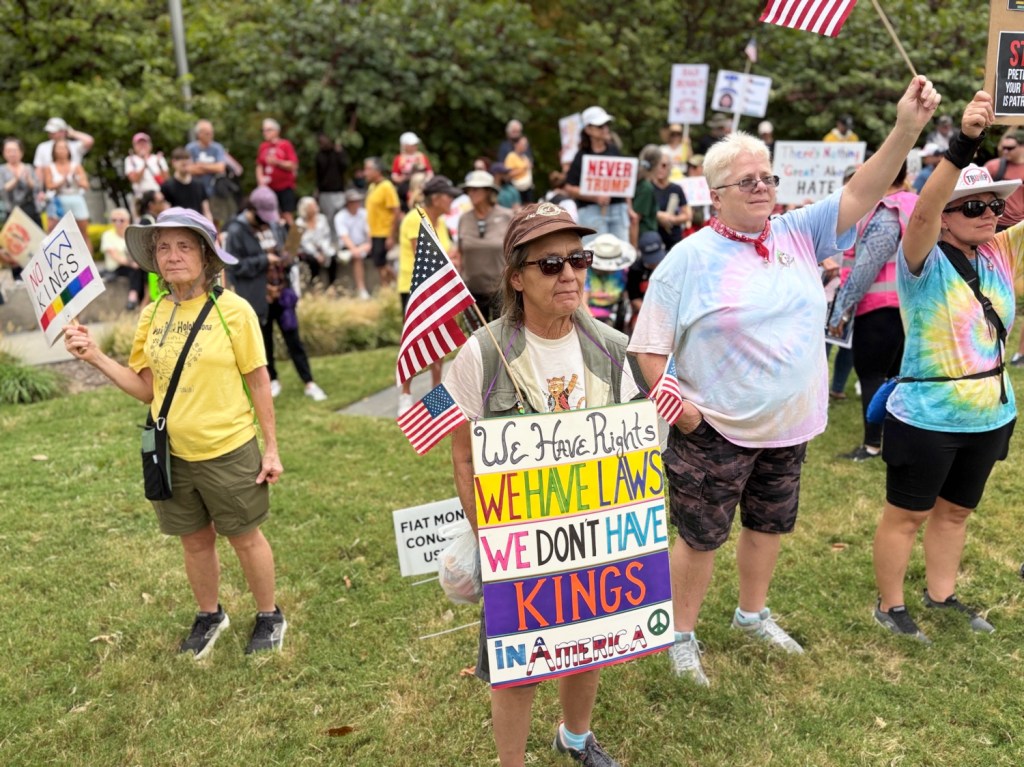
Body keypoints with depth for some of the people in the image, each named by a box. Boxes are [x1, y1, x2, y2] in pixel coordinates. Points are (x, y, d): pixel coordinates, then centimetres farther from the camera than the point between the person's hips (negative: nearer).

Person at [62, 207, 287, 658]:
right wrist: (95, 357, -9)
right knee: (195, 541, 19)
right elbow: (147, 390, 2)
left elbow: (258, 383, -8)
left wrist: (271, 448, -7)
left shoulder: (233, 310, -12)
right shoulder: (152, 315, 1)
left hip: (228, 451, -4)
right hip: (172, 453, 4)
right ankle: (209, 616, 43)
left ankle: (269, 617, 34)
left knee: (245, 538, 12)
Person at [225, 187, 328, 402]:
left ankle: (309, 383, 11)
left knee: (293, 337, 6)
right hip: (257, 295, -3)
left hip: (281, 290, 4)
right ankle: (272, 380, 29)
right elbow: (235, 266, -15)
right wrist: (264, 261, -19)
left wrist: (288, 258, -5)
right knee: (264, 340, 11)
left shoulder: (274, 225, 4)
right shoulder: (236, 231, -12)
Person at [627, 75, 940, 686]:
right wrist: (674, 403, -21)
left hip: (789, 426, 6)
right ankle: (683, 634, 30)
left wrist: (907, 129, -20)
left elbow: (859, 196, -7)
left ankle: (753, 614, 47)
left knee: (769, 524, 23)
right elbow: (648, 343, -12)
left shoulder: (799, 236, 2)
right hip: (714, 431, -5)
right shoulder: (691, 257, -13)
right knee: (701, 537, 8)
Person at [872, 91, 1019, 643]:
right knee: (907, 514, 8)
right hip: (926, 418, -7)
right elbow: (922, 212, -35)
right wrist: (963, 144, -47)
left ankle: (941, 596, 39)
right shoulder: (925, 262, -16)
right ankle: (889, 606, 25)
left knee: (955, 510, 21)